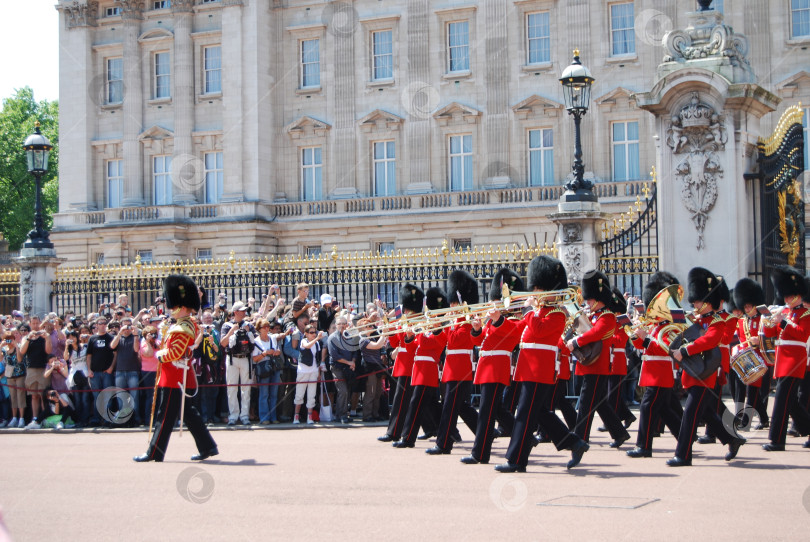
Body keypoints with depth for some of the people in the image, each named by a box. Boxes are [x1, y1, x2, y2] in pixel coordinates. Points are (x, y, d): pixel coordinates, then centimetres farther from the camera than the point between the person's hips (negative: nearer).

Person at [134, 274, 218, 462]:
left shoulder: (183, 328, -17)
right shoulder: (190, 324, 14)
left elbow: (175, 353, -22)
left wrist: (159, 355, -5)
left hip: (175, 379, -10)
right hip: (178, 378, 10)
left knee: (165, 416, -4)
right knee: (189, 413, 13)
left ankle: (154, 453, 2)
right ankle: (208, 447, 15)